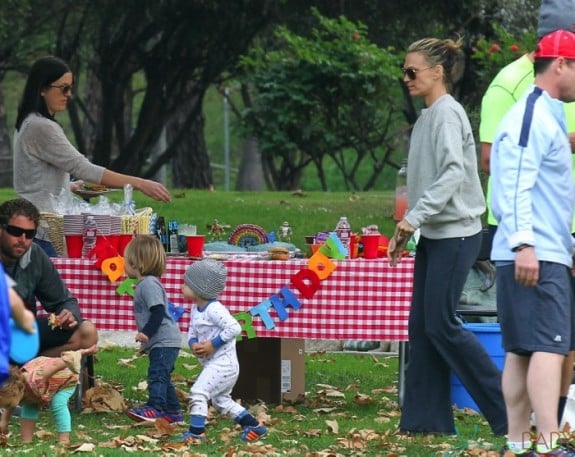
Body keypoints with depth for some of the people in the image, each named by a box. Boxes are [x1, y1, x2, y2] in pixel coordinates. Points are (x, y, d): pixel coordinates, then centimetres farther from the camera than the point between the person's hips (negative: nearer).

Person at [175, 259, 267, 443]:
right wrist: (193, 344, -10)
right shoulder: (196, 309, 9)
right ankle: (254, 426, 28)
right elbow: (192, 333, 13)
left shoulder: (214, 309, -20)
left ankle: (196, 432, -17)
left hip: (222, 363, -11)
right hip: (212, 364, 11)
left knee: (198, 392, -18)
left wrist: (213, 344, -25)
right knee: (222, 401, 20)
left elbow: (234, 328, -28)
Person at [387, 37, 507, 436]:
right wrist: (405, 232, 16)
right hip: (433, 235, 10)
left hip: (455, 234, -10)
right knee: (422, 325, 6)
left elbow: (453, 173, -23)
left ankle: (507, 409, -4)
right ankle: (427, 418, 8)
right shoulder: (427, 116, 15)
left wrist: (415, 216, -27)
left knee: (441, 324, -10)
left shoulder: (447, 113, -13)